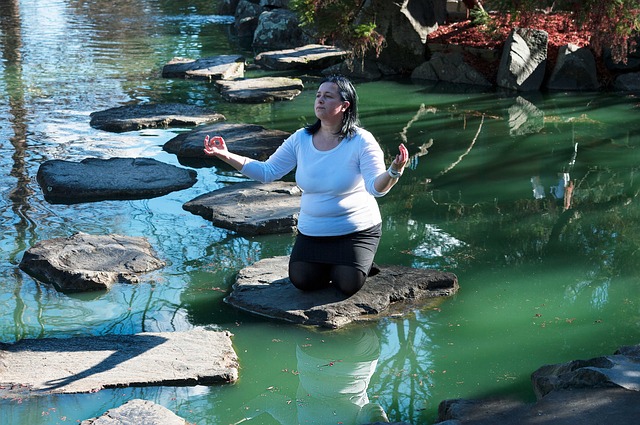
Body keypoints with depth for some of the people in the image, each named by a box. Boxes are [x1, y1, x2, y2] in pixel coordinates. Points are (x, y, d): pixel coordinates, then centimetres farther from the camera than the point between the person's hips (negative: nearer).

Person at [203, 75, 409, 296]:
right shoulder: (300, 139, -3)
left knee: (348, 284, -16)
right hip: (312, 230, 4)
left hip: (356, 230, -3)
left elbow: (377, 188, -23)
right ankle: (327, 263, 21)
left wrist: (394, 171, -46)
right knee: (301, 280, -13)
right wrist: (227, 156, -13)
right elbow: (267, 172, -3)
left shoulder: (361, 141, -15)